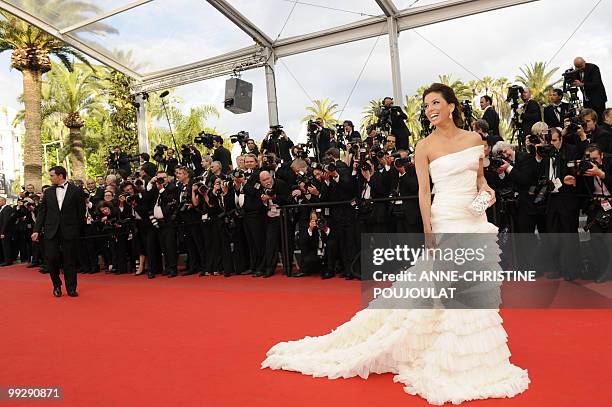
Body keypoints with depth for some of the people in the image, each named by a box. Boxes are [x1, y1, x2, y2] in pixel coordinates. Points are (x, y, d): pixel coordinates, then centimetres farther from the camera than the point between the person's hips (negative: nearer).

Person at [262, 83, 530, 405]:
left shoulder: (474, 139, 8)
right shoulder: (425, 146, -4)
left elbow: (479, 177, 18)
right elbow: (424, 192, -8)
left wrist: (485, 189, -6)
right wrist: (429, 235, -13)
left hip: (477, 221, 5)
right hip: (447, 221, -5)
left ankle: (474, 358, 30)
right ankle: (449, 361, 17)